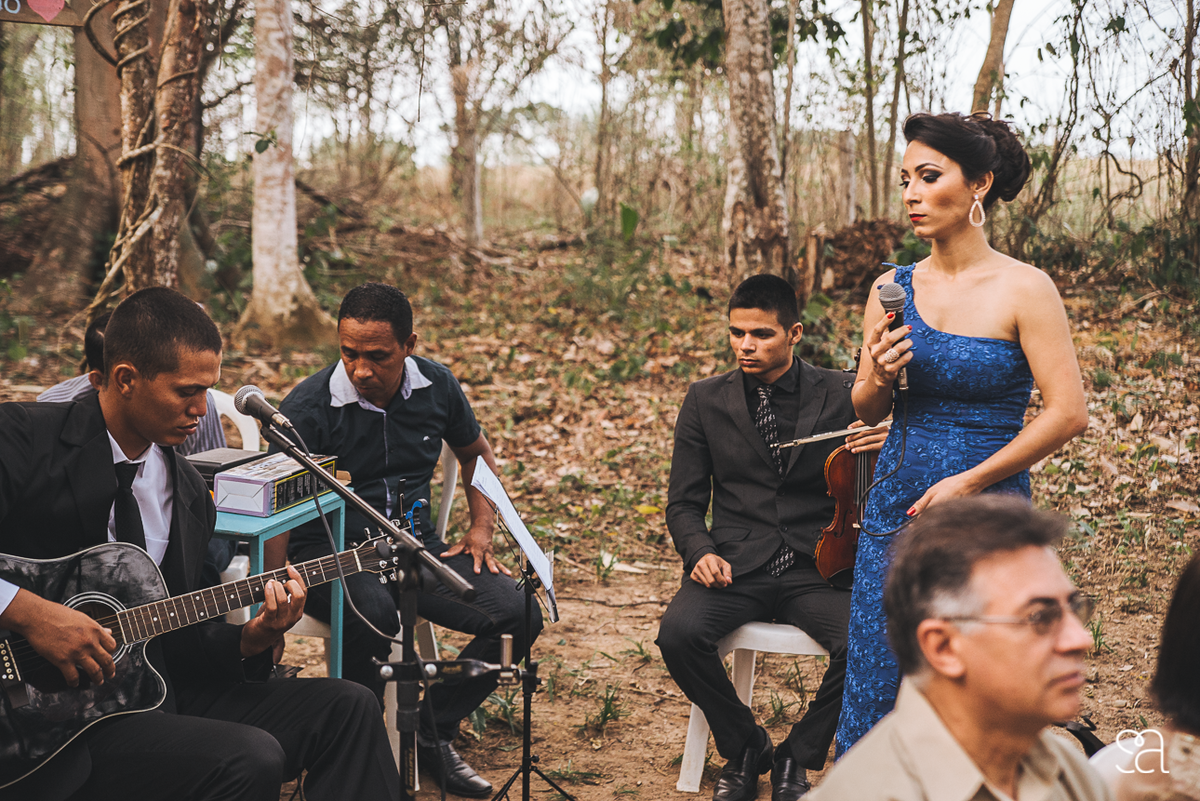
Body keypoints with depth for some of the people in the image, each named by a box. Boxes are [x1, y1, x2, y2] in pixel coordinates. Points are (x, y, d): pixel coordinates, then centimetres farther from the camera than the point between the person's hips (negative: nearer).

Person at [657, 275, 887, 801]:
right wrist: (701, 551, -11)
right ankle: (744, 746, 1)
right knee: (679, 633, -28)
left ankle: (798, 756, 1)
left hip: (815, 566, -1)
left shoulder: (839, 395, 5)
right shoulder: (706, 401, 9)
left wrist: (884, 451, -17)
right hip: (736, 564, 1)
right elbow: (684, 502, 10)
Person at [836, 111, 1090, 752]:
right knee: (874, 679, 8)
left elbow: (1068, 412, -11)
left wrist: (969, 481, -13)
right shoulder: (893, 288, 4)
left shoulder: (1024, 289, -8)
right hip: (896, 506, 4)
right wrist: (878, 380, -12)